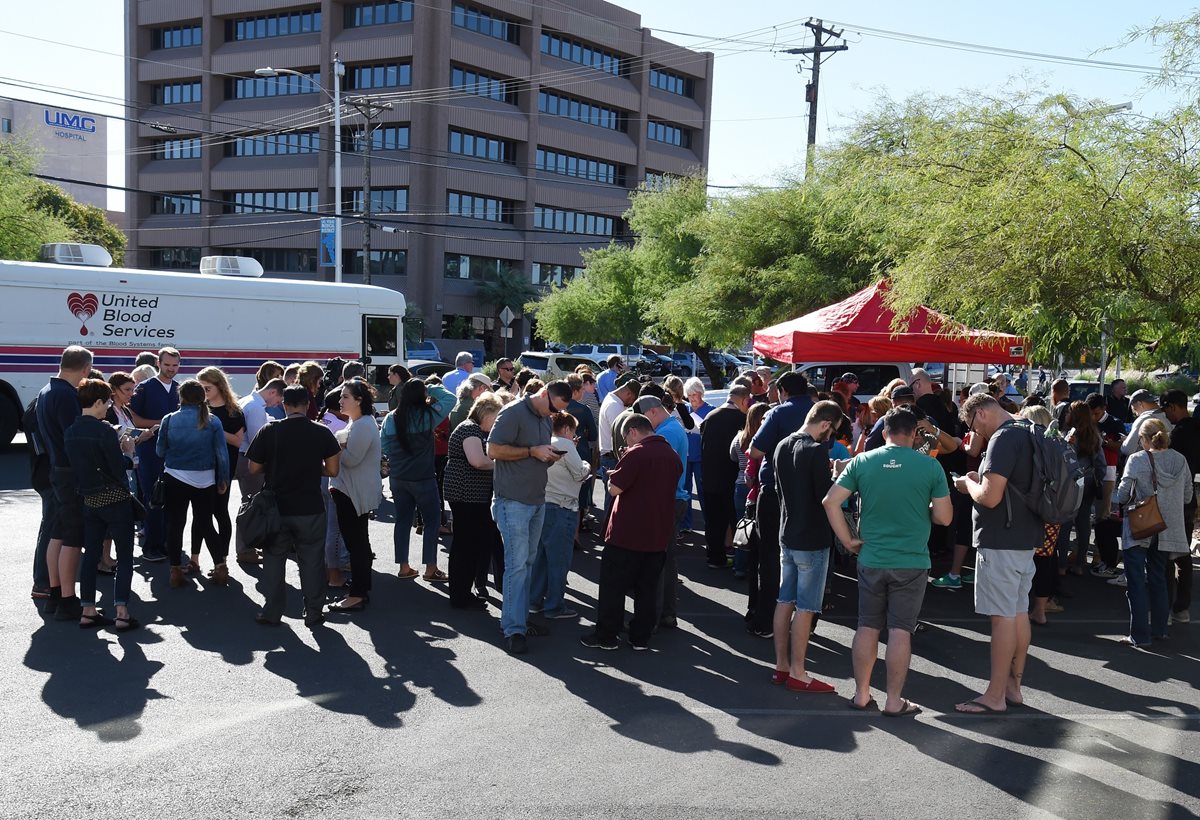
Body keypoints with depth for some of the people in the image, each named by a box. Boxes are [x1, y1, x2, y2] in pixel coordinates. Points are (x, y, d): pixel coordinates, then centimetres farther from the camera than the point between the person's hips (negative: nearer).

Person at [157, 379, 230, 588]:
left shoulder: (169, 420, -5)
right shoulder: (212, 421, -5)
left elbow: (160, 451, 3)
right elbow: (222, 453, -4)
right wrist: (223, 480, 5)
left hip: (175, 479, -1)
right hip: (205, 481, 1)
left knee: (175, 524, 10)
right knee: (205, 524, 14)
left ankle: (176, 571, 12)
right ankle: (220, 566, 9)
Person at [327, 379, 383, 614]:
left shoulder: (363, 426, -19)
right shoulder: (357, 422, 15)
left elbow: (350, 459, -24)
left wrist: (335, 446, -7)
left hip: (356, 494, -11)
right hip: (352, 491, 11)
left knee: (355, 542, -5)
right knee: (359, 541, 16)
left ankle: (357, 595, 0)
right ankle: (362, 588, 25)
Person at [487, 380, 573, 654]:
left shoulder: (546, 419, 14)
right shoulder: (513, 413, -12)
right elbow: (493, 450, -17)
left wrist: (550, 457, 3)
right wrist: (533, 451, -18)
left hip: (537, 501, 8)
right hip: (513, 502, -8)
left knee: (527, 562, 13)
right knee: (517, 564, -8)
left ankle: (518, 617, 23)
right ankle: (513, 629, -4)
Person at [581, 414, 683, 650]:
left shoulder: (636, 454, -15)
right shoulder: (673, 456, 8)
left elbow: (614, 489, -17)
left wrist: (614, 475, 3)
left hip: (628, 534, -7)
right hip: (659, 535, 7)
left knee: (613, 586, 4)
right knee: (647, 588, 12)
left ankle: (606, 636, 9)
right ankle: (641, 637, 16)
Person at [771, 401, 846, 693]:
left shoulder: (783, 446, 6)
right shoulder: (817, 451, -19)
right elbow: (827, 496, -19)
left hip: (788, 535, 8)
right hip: (812, 540, -8)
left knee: (785, 601, 13)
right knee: (804, 608, -1)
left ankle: (781, 666, 21)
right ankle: (797, 674, 5)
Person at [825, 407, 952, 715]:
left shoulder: (862, 461, -2)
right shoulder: (930, 466, -7)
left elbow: (830, 501, -5)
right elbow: (944, 517, -3)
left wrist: (848, 540, 2)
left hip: (871, 560, 2)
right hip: (912, 562, -2)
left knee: (867, 627, 12)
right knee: (900, 631, 4)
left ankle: (861, 694, 21)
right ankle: (894, 701, 11)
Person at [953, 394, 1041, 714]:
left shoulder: (1003, 439, -18)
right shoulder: (1026, 435, 13)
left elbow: (990, 497, -24)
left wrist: (969, 484, -5)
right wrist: (982, 479, 13)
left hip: (1000, 542, -10)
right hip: (1025, 539, 10)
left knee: (1002, 616, -5)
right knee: (1019, 613, 13)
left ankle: (995, 696, 1)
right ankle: (1013, 687, 22)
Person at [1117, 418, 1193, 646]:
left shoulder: (1137, 460, -13)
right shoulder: (1180, 460, 0)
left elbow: (1122, 494, -14)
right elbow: (1188, 496, 7)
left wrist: (1130, 500, 8)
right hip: (1168, 531, 5)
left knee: (1136, 581, 2)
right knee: (1158, 578, 19)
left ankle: (1140, 635, 0)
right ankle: (1159, 629, 25)